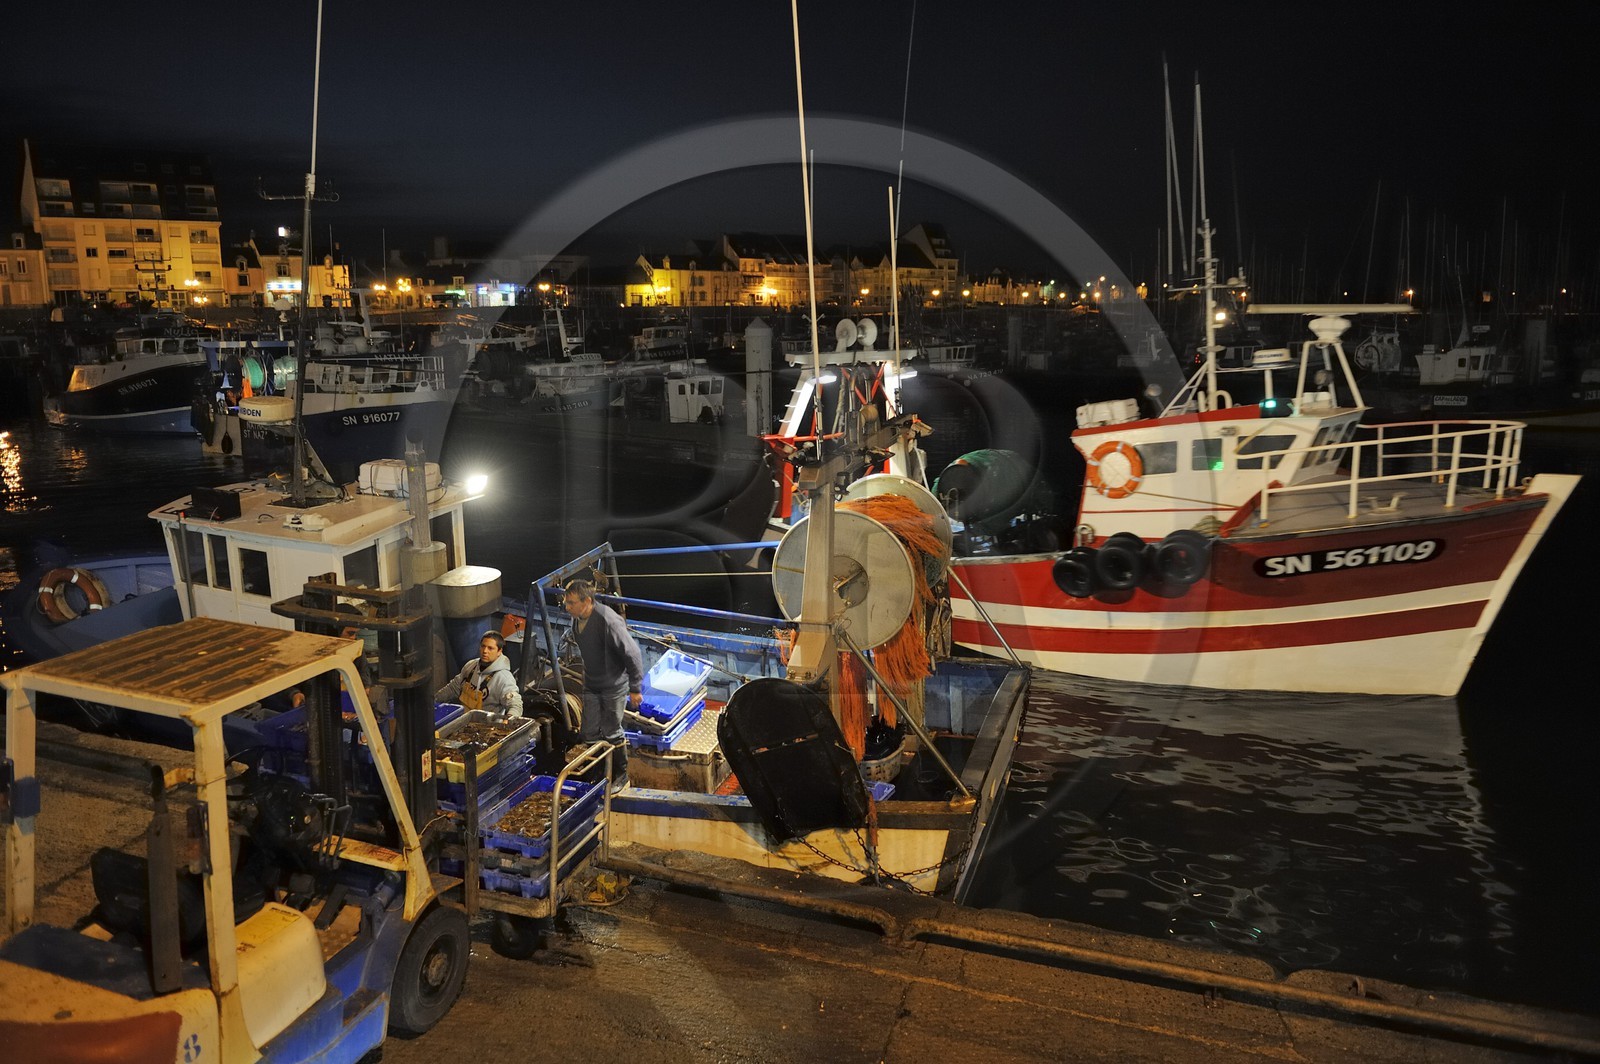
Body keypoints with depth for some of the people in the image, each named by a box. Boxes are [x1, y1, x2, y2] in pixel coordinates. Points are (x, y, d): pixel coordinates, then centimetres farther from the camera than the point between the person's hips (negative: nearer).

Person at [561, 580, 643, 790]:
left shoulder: (607, 621, -30)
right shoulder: (577, 618, -4)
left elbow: (632, 654, -24)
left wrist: (635, 688, -19)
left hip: (614, 685, -7)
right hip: (591, 684, 7)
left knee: (612, 733, 4)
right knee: (589, 733, 11)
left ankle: (621, 776, 24)